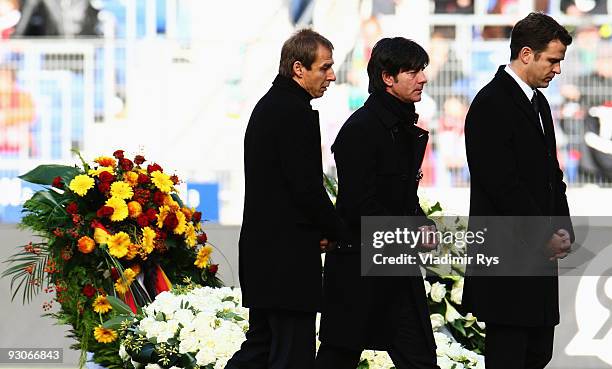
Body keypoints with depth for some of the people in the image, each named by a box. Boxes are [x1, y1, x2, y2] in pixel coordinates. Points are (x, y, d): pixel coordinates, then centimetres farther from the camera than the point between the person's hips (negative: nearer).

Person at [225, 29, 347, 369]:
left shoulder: (267, 107, 17)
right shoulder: (296, 112, -15)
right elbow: (307, 188, -19)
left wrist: (323, 230, 13)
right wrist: (339, 232, -4)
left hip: (261, 250, 10)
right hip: (288, 258, -10)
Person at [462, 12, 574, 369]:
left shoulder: (538, 102, 16)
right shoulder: (491, 104, -13)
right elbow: (503, 185, -19)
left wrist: (563, 230, 3)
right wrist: (545, 237, -14)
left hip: (539, 258, 9)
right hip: (507, 259, -9)